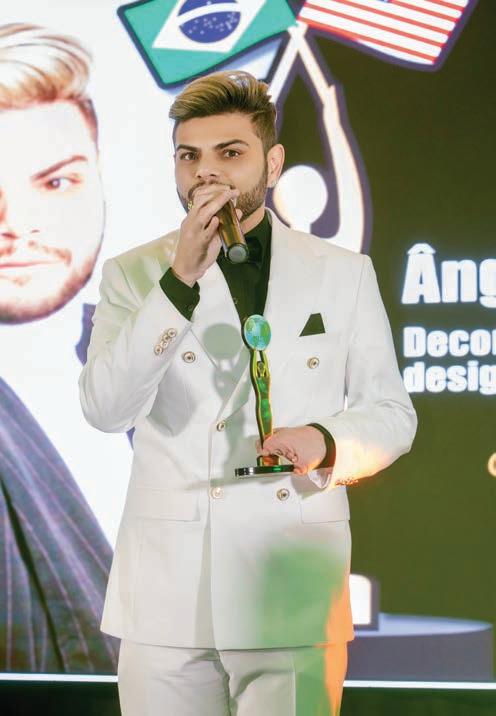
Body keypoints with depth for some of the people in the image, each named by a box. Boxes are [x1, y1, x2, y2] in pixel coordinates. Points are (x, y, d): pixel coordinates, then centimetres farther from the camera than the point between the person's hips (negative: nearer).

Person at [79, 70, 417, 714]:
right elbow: (105, 408, -7)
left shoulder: (343, 274, 10)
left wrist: (327, 442, -11)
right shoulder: (135, 274, 7)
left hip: (294, 600, 0)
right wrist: (180, 279, -15)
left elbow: (390, 413, 11)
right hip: (166, 595, 0)